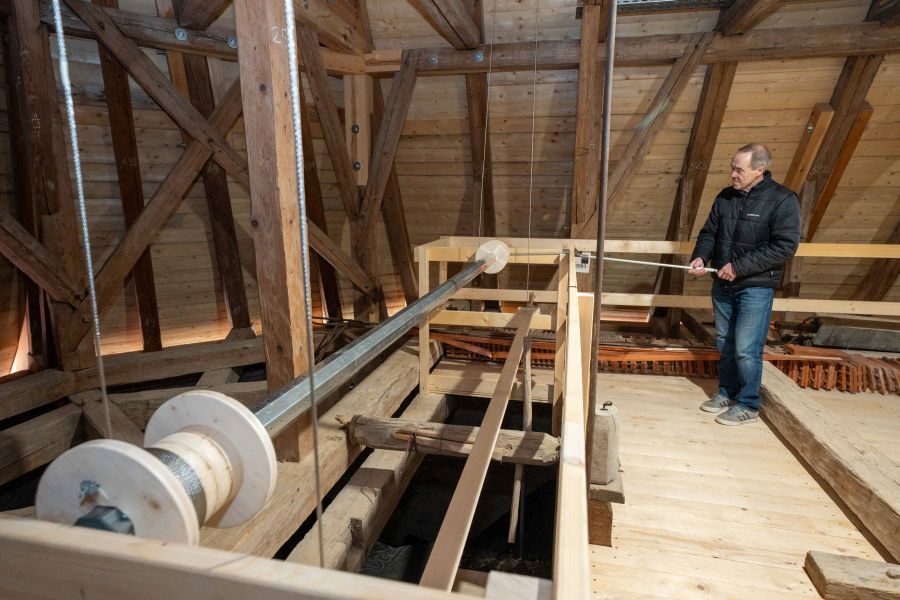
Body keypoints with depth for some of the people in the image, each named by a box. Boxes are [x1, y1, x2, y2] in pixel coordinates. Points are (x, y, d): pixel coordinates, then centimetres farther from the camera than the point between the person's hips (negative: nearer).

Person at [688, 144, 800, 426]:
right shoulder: (725, 197, 5)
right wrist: (700, 256, -10)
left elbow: (785, 246, -17)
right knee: (725, 344, 15)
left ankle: (748, 405, 12)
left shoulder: (782, 199, -11)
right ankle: (727, 392, 31)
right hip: (722, 285, 6)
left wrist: (739, 267, -21)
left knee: (746, 349, -4)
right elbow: (709, 232, 11)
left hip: (756, 287, -5)